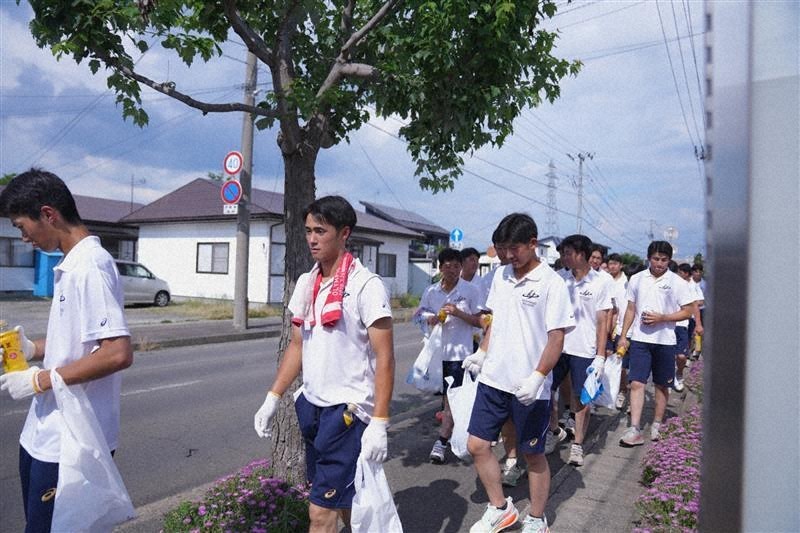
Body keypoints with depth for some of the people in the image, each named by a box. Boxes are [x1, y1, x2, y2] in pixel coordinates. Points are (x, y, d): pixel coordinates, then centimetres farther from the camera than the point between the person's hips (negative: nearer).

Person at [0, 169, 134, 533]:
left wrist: (41, 380, -19)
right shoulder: (70, 266, 10)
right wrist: (33, 349, 5)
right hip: (43, 434, 9)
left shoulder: (90, 266, -21)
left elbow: (117, 353, -28)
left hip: (70, 444, -9)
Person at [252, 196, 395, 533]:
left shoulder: (366, 286, -14)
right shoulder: (306, 284, 7)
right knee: (342, 499, 21)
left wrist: (379, 424, -18)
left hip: (348, 410, -7)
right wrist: (272, 399, 11)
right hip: (311, 405, 7)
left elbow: (384, 358, -15)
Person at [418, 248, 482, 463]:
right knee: (447, 395, 16)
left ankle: (441, 442, -1)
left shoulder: (471, 290, -6)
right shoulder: (431, 291, 4)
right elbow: (421, 316, 13)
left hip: (459, 351, -4)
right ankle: (452, 430, 35)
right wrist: (430, 319, -10)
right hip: (437, 350, 4)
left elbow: (479, 321, -4)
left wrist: (458, 313, -19)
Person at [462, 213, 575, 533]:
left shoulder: (551, 283, -11)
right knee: (477, 445, 8)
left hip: (530, 387, -6)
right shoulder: (501, 276, 7)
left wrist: (537, 377, -21)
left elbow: (557, 337, -13)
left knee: (533, 455, 11)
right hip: (493, 378, 6)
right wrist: (482, 353, 7)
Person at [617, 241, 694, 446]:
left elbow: (687, 312, -1)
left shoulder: (677, 283, -2)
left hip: (665, 340, -1)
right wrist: (623, 336, 6)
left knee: (662, 385, 11)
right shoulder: (637, 279, 5)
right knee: (637, 383, -7)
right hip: (640, 339, 1)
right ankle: (634, 429, -7)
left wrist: (662, 318, -15)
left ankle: (657, 425, 27)